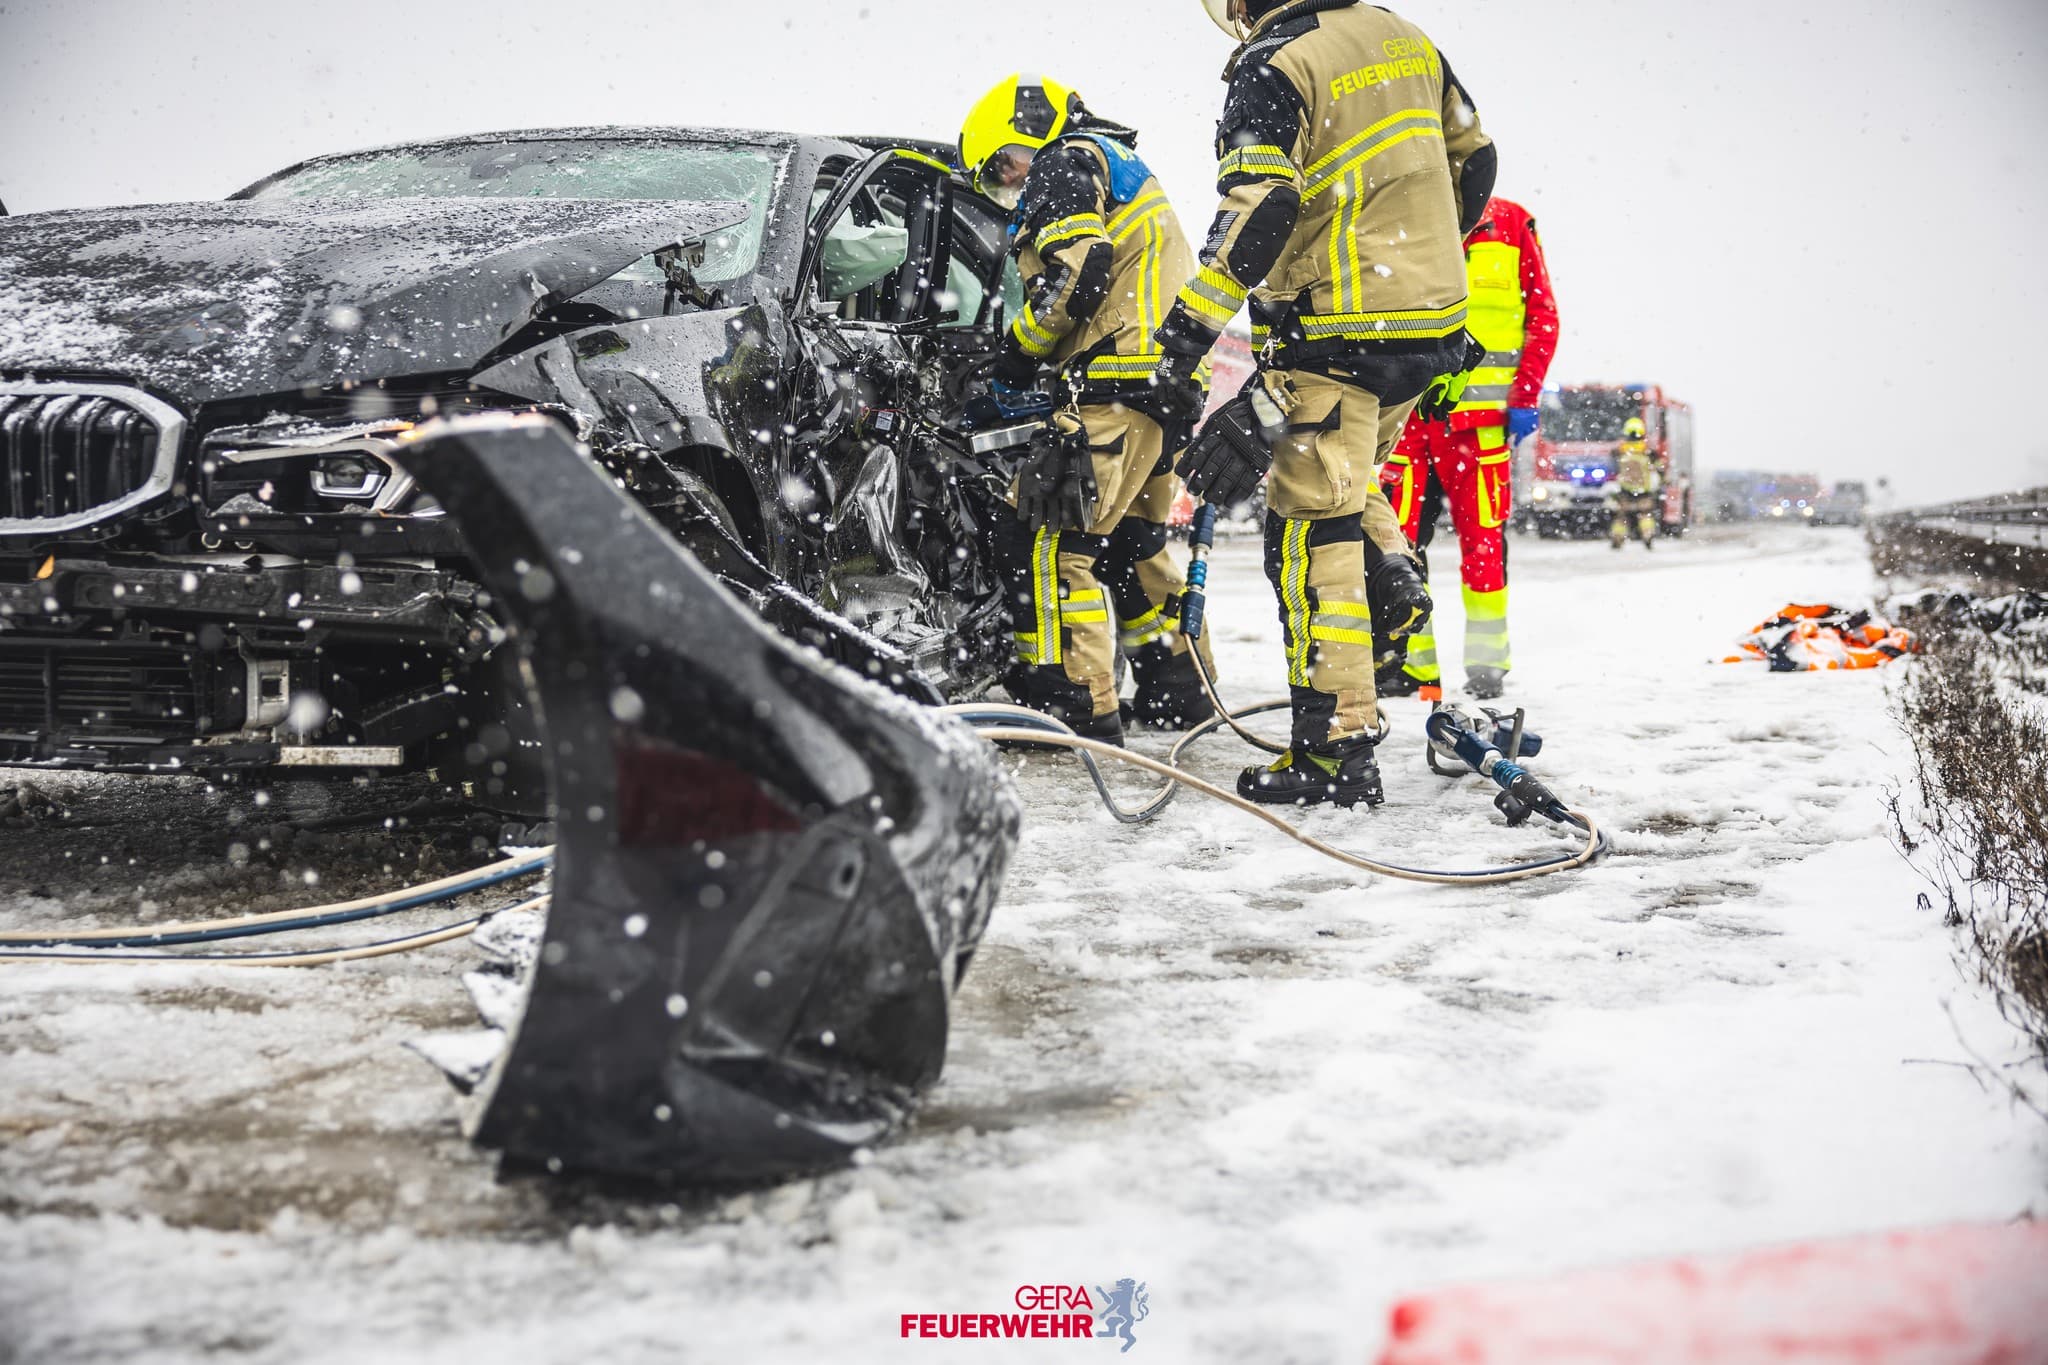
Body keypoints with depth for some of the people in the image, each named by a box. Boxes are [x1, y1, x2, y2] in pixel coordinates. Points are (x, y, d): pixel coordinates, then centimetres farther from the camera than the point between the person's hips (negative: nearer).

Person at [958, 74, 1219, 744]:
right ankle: (1178, 688, 30)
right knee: (1128, 543, 22)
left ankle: (1072, 704, -16)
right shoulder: (1126, 172, 30)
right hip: (1168, 387, 11)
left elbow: (1077, 269, -17)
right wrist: (1048, 375, 18)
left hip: (1115, 387, -10)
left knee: (1046, 540, -12)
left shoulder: (1066, 164, 0)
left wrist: (1017, 355, -6)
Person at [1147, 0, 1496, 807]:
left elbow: (1257, 209, -24)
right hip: (1432, 329, 8)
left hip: (1338, 332, -8)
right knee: (1347, 473, 32)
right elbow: (1472, 161, 20)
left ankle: (1337, 752, -5)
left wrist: (1191, 325, -24)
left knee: (1311, 530, -5)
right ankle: (1391, 583, 12)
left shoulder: (1274, 66, -12)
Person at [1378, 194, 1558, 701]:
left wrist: (1524, 398, -3)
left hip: (1481, 416, -2)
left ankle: (1487, 663, 8)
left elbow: (1543, 315, 6)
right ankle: (1409, 660, 6)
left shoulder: (1511, 224, 7)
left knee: (1483, 540, -2)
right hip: (1405, 410, 2)